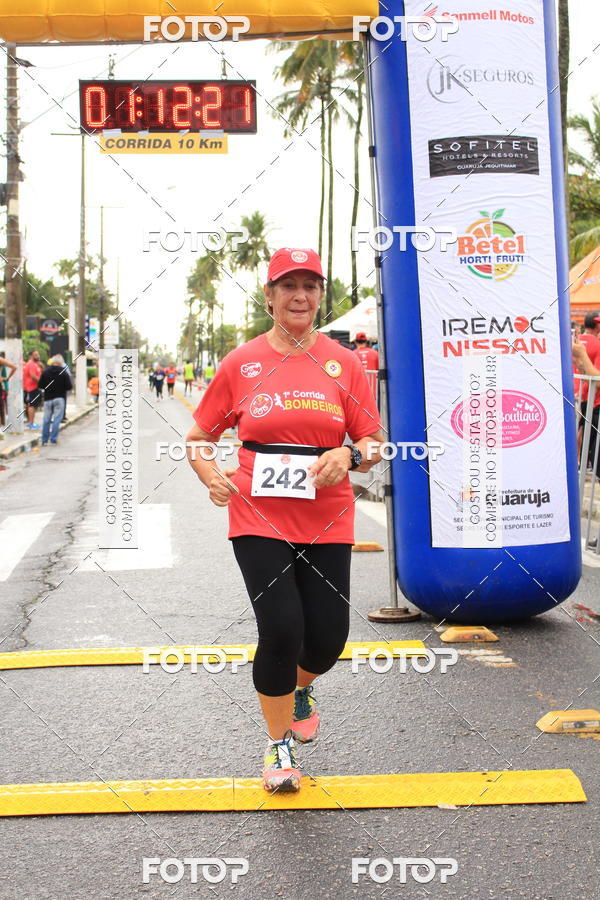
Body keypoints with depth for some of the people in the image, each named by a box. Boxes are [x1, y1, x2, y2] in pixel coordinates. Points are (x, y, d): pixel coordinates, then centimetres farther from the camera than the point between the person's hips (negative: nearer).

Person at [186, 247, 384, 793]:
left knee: (328, 637, 3)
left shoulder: (342, 363, 4)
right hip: (259, 518, -1)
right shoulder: (242, 364, 2)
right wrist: (212, 476, -10)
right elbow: (198, 438, 10)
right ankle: (279, 744, 17)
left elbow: (375, 443, 7)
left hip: (326, 522, 2)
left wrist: (350, 455, -15)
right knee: (281, 631, -9)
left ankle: (299, 689, 42)